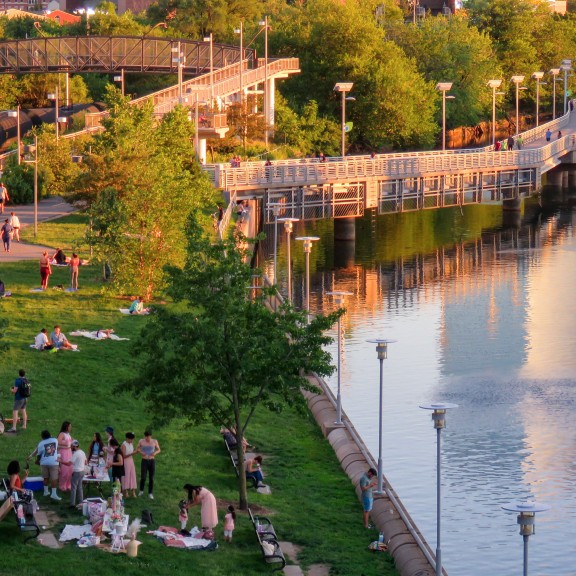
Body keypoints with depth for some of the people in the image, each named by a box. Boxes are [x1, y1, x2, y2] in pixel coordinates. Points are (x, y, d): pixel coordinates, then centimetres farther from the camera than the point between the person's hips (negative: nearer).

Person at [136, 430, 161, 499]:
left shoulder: (154, 441, -1)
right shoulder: (141, 441, -2)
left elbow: (158, 450, 10)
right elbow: (137, 449, 9)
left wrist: (155, 453, -12)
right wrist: (140, 452, -13)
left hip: (152, 461, 1)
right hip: (144, 461, -1)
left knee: (151, 478, 1)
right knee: (143, 478, -6)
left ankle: (150, 493, 13)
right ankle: (141, 490, 20)